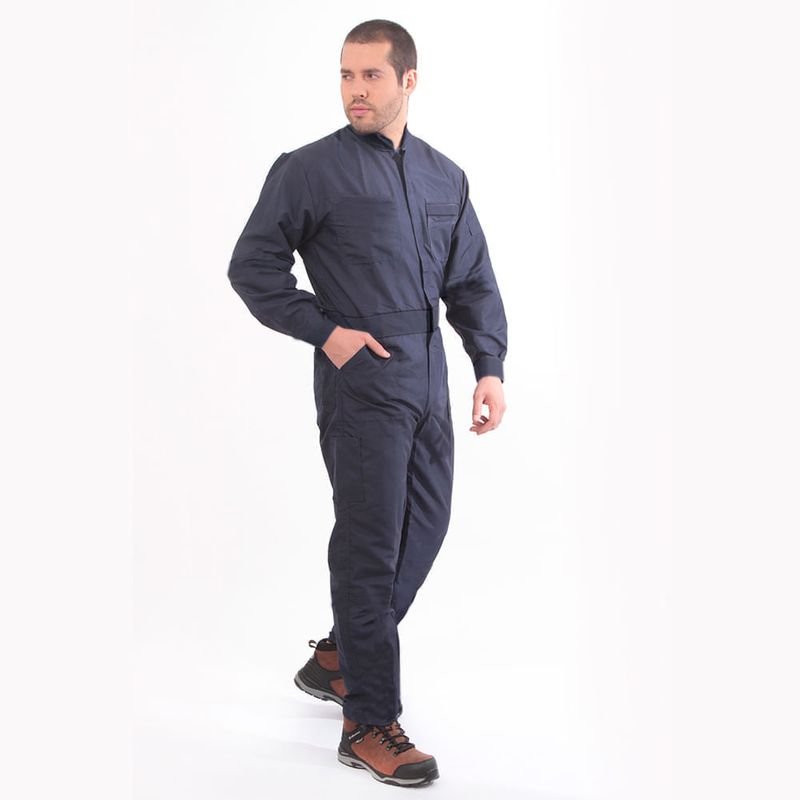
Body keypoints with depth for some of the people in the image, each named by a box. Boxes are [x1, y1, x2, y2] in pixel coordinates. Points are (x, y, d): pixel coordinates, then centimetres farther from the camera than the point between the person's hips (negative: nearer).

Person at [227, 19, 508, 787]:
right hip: (360, 377, -6)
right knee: (371, 545, -6)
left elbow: (473, 282, 15)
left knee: (424, 527, 13)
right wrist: (324, 329, -10)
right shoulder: (309, 170, -4)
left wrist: (490, 366, 4)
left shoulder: (446, 178, 12)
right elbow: (251, 266, -3)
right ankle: (368, 724, 3)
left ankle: (338, 657, 34)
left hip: (428, 377, 6)